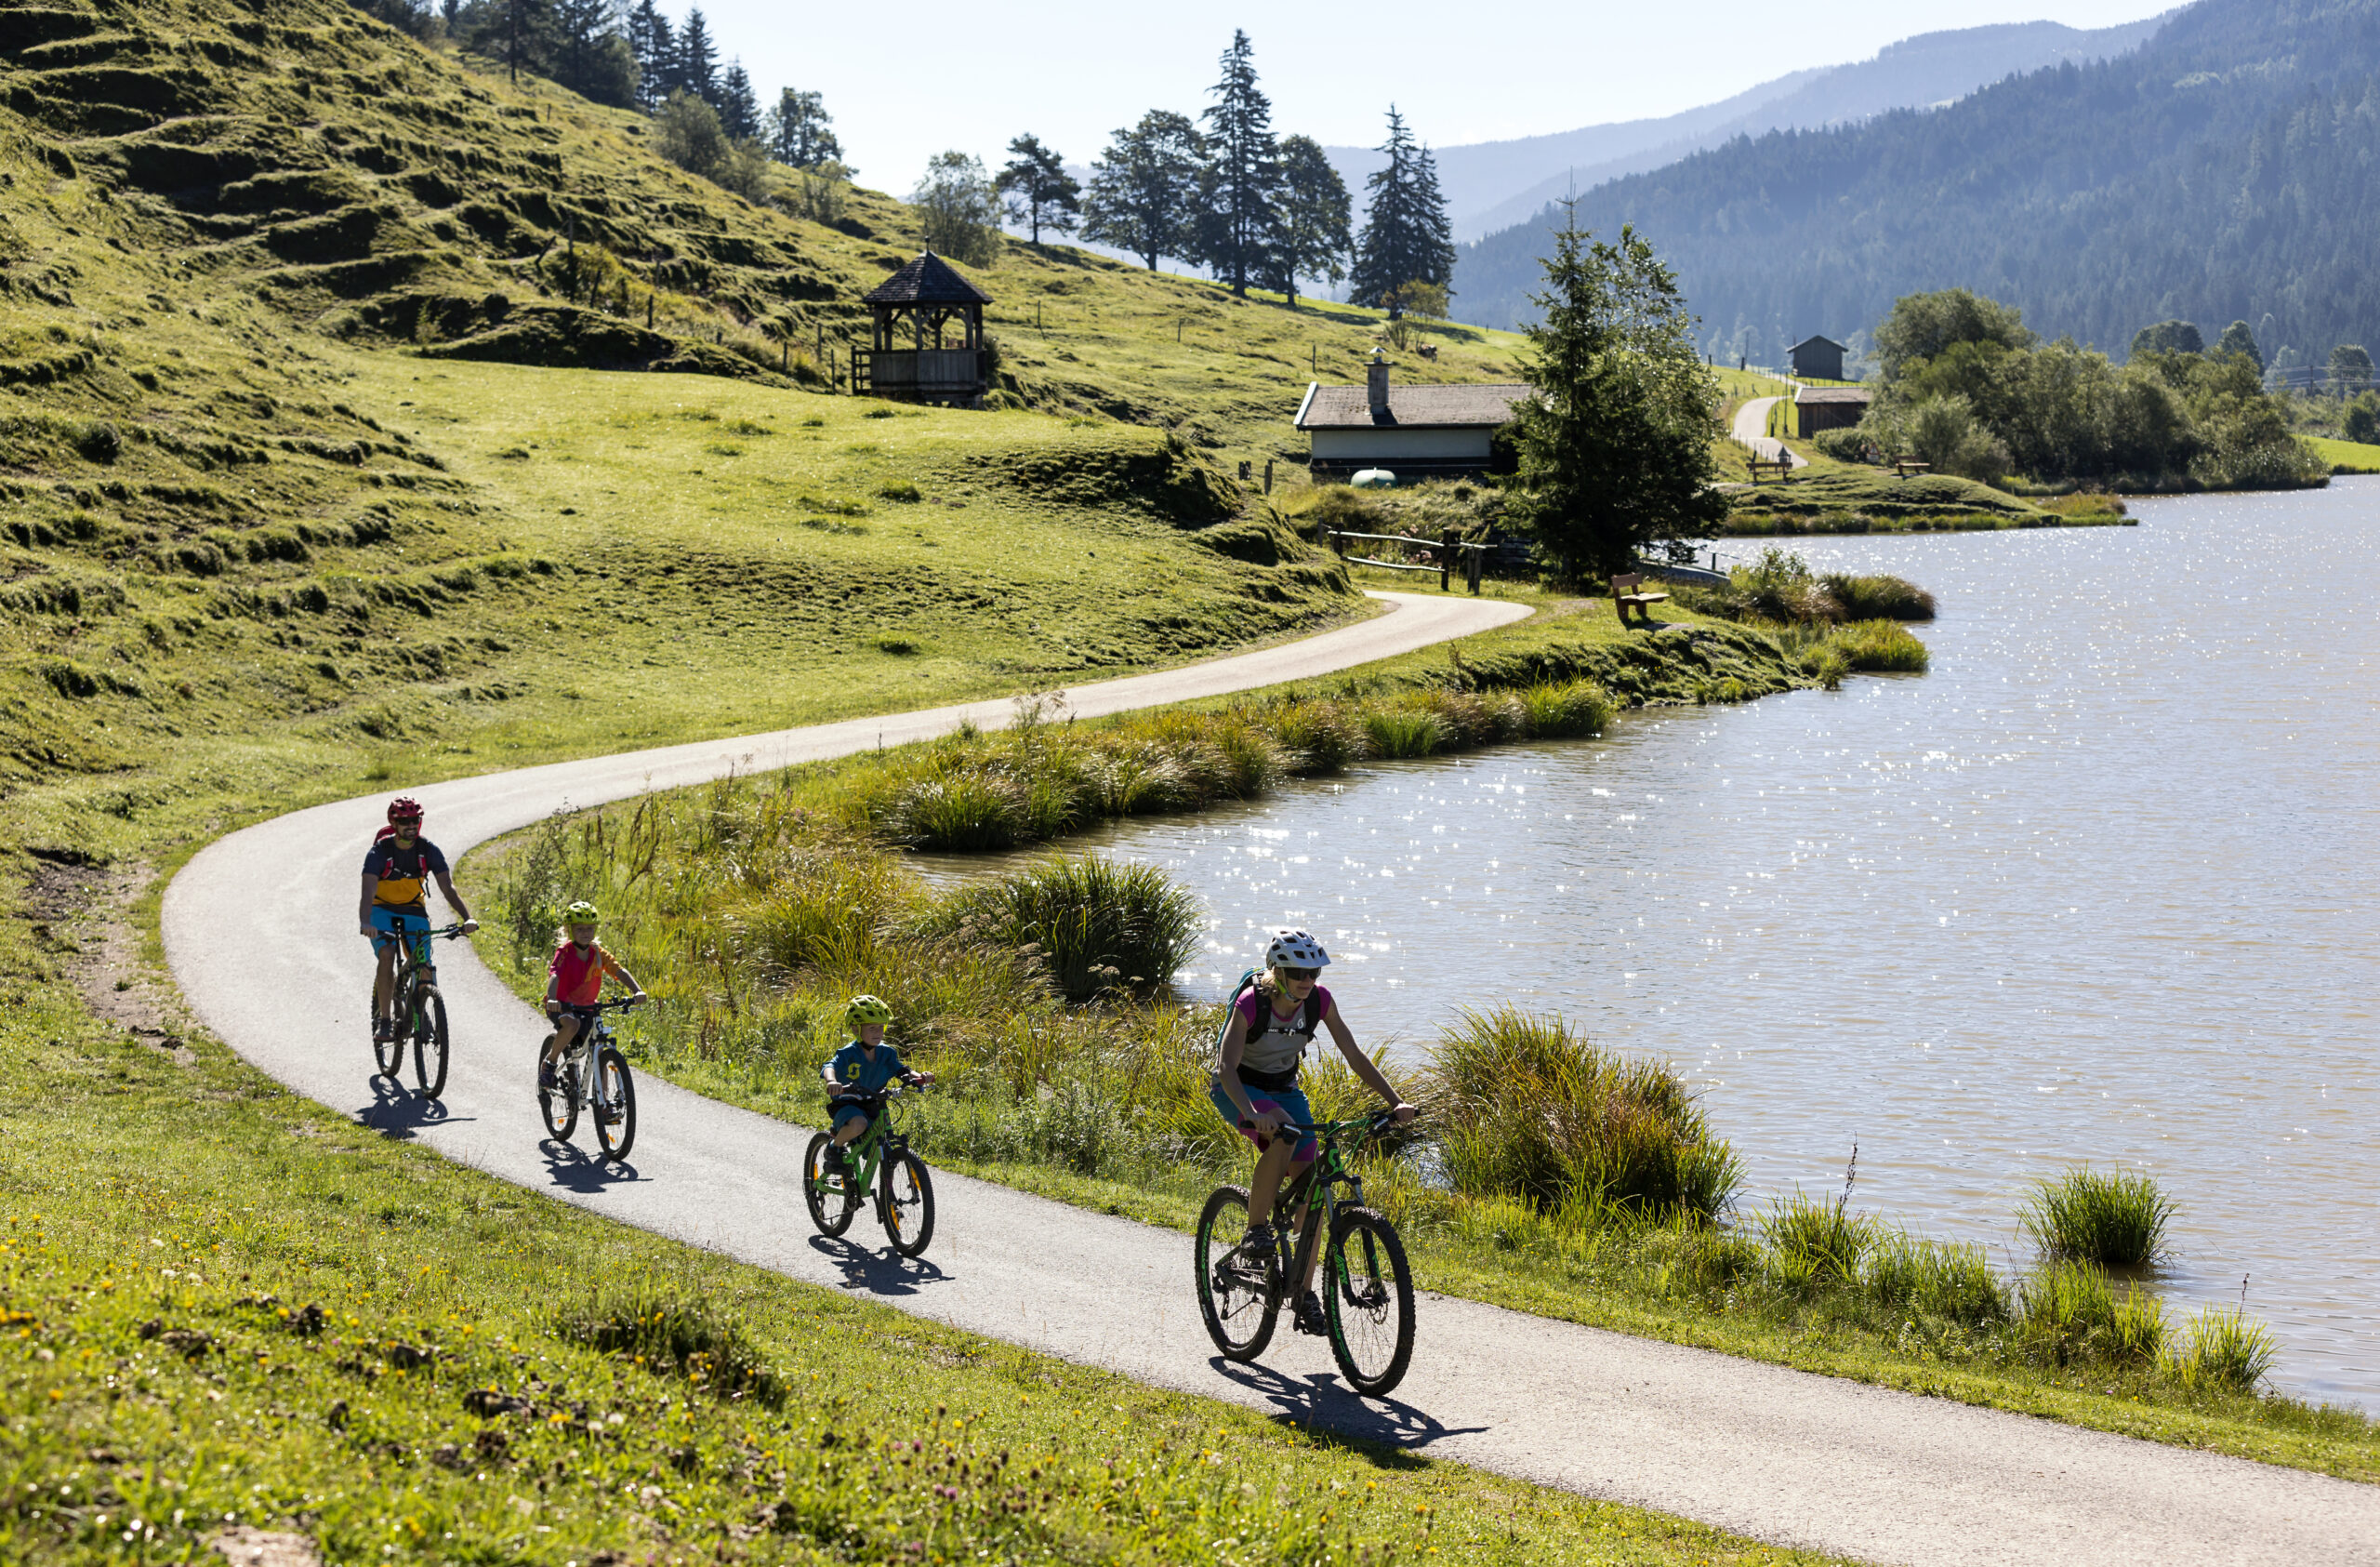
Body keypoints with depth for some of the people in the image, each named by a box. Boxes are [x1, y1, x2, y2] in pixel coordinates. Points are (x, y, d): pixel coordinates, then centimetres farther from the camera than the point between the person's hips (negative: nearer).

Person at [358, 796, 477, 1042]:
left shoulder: (428, 850, -14)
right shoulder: (379, 851, -22)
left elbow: (448, 888, -18)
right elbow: (368, 892, -32)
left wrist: (467, 918, -33)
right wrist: (365, 923, -51)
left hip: (414, 910, 2)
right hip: (383, 909, -2)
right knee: (387, 957, -27)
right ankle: (383, 1019, -17)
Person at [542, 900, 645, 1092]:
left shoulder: (598, 953, -3)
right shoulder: (564, 952, -16)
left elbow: (620, 971, -14)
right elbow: (554, 976, -32)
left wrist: (636, 990, -34)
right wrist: (552, 999, -52)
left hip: (587, 1007, 5)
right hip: (562, 1007, -5)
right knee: (572, 1024, -38)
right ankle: (549, 1062, -15)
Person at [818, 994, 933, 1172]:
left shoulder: (886, 1053, -1)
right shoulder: (848, 1054, -17)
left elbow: (902, 1072, -7)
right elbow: (830, 1067, -34)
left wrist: (920, 1077, -30)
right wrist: (832, 1081, -59)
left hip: (873, 1106, 5)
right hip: (846, 1105, -5)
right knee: (858, 1124, -38)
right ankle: (835, 1148, -10)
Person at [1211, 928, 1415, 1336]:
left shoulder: (1319, 1000, -16)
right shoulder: (1250, 1003, -27)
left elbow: (1354, 1055, -11)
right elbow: (1227, 1066, -35)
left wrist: (1395, 1101, -22)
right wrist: (1253, 1113, -52)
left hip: (1284, 1089, 5)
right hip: (1238, 1090, -5)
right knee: (1282, 1133, -37)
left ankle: (1305, 1294, 0)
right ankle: (1256, 1229, -20)